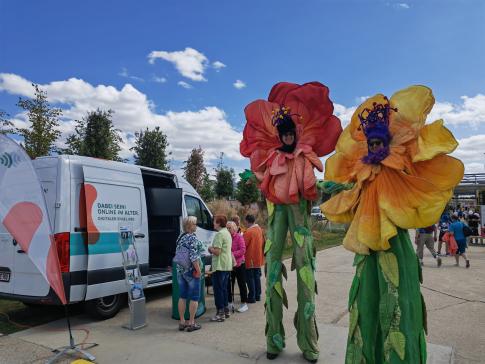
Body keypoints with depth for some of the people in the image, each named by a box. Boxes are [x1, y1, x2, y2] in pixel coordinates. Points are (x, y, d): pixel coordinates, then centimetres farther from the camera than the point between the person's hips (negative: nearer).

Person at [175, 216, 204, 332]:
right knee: (194, 297, 4)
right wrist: (198, 270, -17)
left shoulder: (180, 238, 10)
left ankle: (182, 322, 20)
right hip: (191, 271, -8)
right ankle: (191, 323, 9)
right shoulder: (193, 238, -15)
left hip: (180, 270, 8)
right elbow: (193, 256, -22)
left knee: (182, 297, 13)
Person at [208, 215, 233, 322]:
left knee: (218, 290, 0)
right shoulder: (227, 233, 13)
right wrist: (213, 249, 13)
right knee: (224, 288, 18)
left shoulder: (219, 234, -18)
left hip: (220, 266, -10)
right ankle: (226, 310, 25)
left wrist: (210, 249, -4)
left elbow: (217, 251, -23)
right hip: (227, 265, 10)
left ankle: (220, 313, 5)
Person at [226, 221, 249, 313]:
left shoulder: (239, 237, -10)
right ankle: (230, 303, 26)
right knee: (229, 284, 12)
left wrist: (232, 254, -22)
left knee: (242, 284, 5)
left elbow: (243, 250, -16)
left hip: (239, 264, -5)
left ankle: (244, 303, 15)